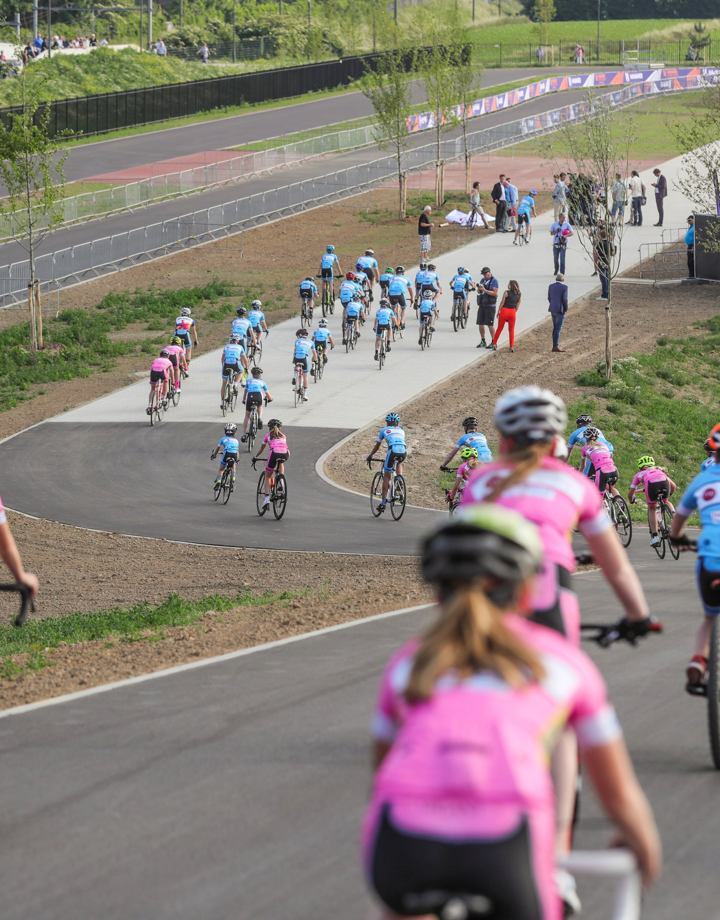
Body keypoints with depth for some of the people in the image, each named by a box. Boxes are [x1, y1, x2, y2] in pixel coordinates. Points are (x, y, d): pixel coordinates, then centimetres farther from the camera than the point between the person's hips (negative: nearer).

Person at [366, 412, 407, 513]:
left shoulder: (384, 430, 23)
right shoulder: (401, 431, 31)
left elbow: (376, 446, 31)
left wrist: (369, 456, 46)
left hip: (393, 451, -3)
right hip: (403, 451, 3)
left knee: (386, 477, 8)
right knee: (399, 463, 40)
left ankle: (383, 502, 5)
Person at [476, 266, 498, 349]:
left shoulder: (494, 281, -6)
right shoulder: (483, 280, 12)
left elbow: (495, 293, -14)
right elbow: (479, 292, 12)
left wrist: (485, 290, -22)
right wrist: (478, 288, -11)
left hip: (490, 306, -6)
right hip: (482, 305, 6)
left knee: (490, 324, -8)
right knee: (480, 324, 6)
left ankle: (493, 342, -1)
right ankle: (483, 342, 16)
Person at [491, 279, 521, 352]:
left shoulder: (507, 292, -8)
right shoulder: (519, 295, 4)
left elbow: (502, 303, -5)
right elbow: (517, 306, 6)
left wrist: (498, 311, 3)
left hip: (504, 310, -3)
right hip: (513, 312, 3)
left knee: (499, 329, 10)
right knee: (511, 330, 10)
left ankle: (494, 344, 13)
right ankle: (512, 346, 4)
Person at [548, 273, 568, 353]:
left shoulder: (550, 286, 5)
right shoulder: (564, 287, -11)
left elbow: (549, 298, 8)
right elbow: (564, 299, -14)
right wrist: (566, 309, -1)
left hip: (552, 309, 6)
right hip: (560, 310, -6)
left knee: (555, 328, 15)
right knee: (558, 328, -4)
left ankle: (555, 345, 16)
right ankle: (555, 346, -5)